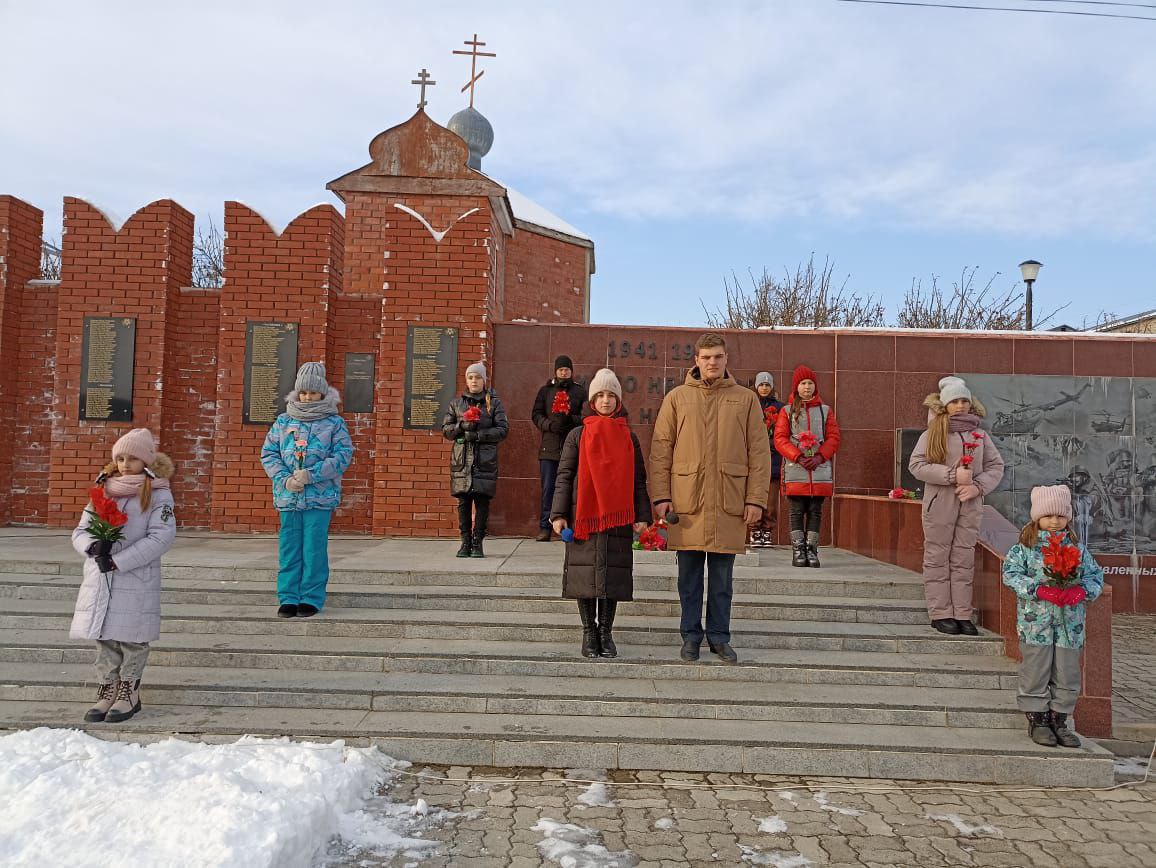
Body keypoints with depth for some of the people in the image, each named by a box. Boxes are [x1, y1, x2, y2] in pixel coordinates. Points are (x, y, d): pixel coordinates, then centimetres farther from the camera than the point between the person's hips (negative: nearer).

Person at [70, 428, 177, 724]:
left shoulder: (158, 493, -4)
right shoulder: (102, 489, 12)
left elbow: (161, 537, -14)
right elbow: (80, 531, 12)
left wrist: (118, 561, -17)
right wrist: (94, 546, -12)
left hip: (137, 580, -4)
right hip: (99, 580, 5)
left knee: (131, 639, 2)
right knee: (104, 638, 10)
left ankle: (129, 693, 16)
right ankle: (107, 691, 22)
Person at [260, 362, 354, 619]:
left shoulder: (334, 422, 2)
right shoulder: (284, 421, 9)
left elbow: (344, 456, -5)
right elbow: (268, 453, 8)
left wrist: (311, 475, -13)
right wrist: (285, 479, -8)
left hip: (321, 497, -2)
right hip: (288, 496, 2)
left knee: (314, 549, 0)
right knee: (290, 548, 5)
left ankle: (312, 598, 10)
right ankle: (289, 598, 14)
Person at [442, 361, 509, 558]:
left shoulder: (494, 403, 7)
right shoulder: (457, 403, 14)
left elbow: (503, 429, -1)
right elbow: (445, 429, 12)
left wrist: (479, 435, -12)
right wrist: (462, 425, -8)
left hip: (485, 459, -2)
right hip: (462, 459, 2)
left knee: (482, 501, -4)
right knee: (463, 501, 1)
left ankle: (478, 542, 5)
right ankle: (466, 542, 9)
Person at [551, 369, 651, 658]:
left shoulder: (629, 437, 9)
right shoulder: (578, 435, 5)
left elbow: (638, 479, 9)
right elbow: (564, 475, 3)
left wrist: (642, 516, 1)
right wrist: (559, 514, -4)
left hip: (618, 517, 1)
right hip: (584, 515, -1)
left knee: (614, 574, 2)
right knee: (586, 573, 1)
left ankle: (605, 632, 14)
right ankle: (589, 632, 13)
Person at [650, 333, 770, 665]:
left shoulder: (746, 399, 7)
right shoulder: (677, 397, 6)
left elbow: (759, 452, 4)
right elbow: (660, 450, 3)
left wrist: (756, 498, -3)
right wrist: (661, 495, -5)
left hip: (729, 502, 0)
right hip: (687, 500, 0)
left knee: (722, 576, 9)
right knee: (689, 573, 8)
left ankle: (719, 636, 20)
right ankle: (691, 635, 20)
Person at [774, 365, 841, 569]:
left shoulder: (825, 411, 12)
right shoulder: (787, 411, 9)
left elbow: (833, 438, 6)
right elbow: (780, 439, 1)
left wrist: (820, 457, -10)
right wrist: (797, 456, -13)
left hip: (820, 470, 1)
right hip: (795, 470, -1)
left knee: (815, 511, 1)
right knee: (797, 511, -2)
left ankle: (812, 550, 5)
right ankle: (798, 551, 2)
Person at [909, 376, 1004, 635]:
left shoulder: (979, 434, 10)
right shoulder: (933, 433, 0)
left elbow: (996, 466, 11)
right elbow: (916, 465, -8)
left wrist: (978, 486, -6)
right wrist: (952, 475, -15)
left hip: (970, 505, 3)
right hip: (940, 502, -3)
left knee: (964, 559, 7)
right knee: (938, 558, 2)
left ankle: (963, 614, 13)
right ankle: (940, 614, 9)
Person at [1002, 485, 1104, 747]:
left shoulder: (1076, 547, 8)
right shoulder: (1026, 546, -3)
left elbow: (1095, 574, 6)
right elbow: (1011, 573, -10)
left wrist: (1081, 590, -14)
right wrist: (1040, 590, -21)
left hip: (1070, 623, 4)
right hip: (1036, 620, -3)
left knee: (1067, 675, 9)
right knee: (1036, 673, 3)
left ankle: (1058, 720, 23)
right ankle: (1037, 719, 17)